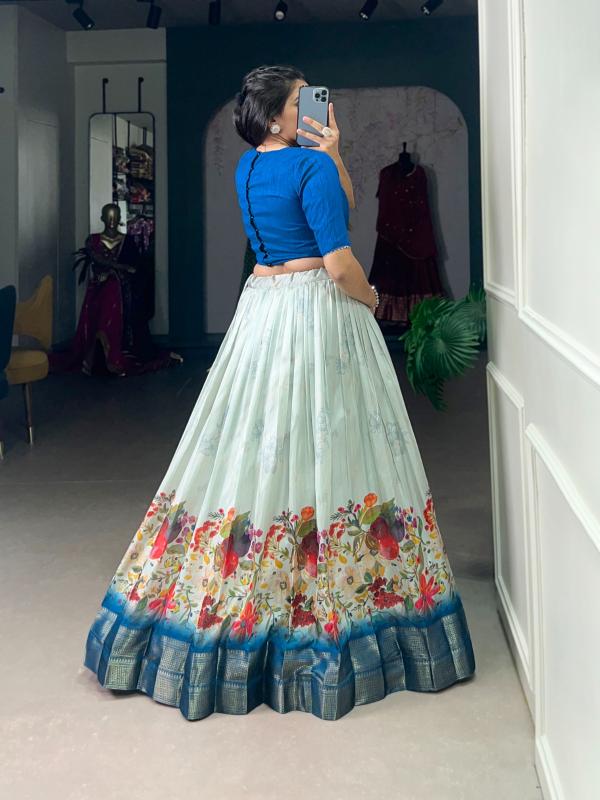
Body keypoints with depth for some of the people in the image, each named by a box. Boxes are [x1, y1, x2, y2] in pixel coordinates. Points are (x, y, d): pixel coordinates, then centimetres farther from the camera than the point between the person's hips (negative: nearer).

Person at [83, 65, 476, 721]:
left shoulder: (247, 168, 13)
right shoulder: (312, 165, -12)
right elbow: (340, 262, -17)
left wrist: (330, 150, 10)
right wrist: (369, 298, 0)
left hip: (261, 308, 8)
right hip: (318, 311, -8)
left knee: (255, 450, 12)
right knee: (321, 450, -2)